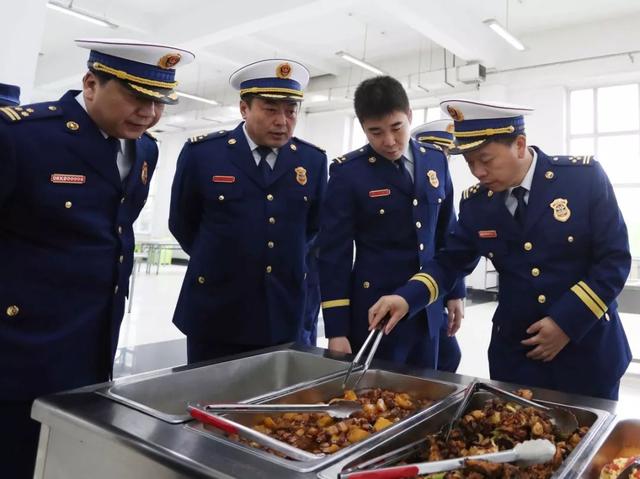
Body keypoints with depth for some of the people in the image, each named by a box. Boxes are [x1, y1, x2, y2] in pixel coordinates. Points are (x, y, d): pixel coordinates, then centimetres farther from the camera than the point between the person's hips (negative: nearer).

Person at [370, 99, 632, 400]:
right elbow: (450, 261, 3)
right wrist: (405, 299, -15)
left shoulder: (584, 176, -12)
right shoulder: (475, 203, -4)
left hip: (587, 347, -1)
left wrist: (567, 322, -16)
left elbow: (615, 259, -11)